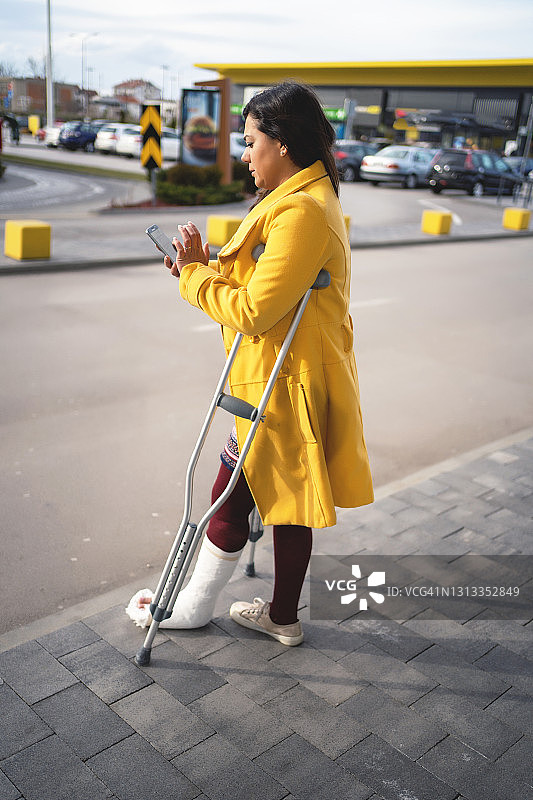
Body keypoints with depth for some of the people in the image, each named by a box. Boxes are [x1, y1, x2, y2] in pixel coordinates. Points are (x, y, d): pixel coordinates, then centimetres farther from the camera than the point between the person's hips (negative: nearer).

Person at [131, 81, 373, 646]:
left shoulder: (300, 212, -21)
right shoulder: (310, 199, 14)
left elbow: (254, 310, -23)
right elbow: (263, 284, 15)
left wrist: (194, 275, -9)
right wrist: (206, 265, 2)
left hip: (281, 387, -10)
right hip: (289, 382, 10)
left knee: (230, 499, 6)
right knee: (287, 502, 17)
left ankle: (194, 605, 26)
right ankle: (283, 617, 33)